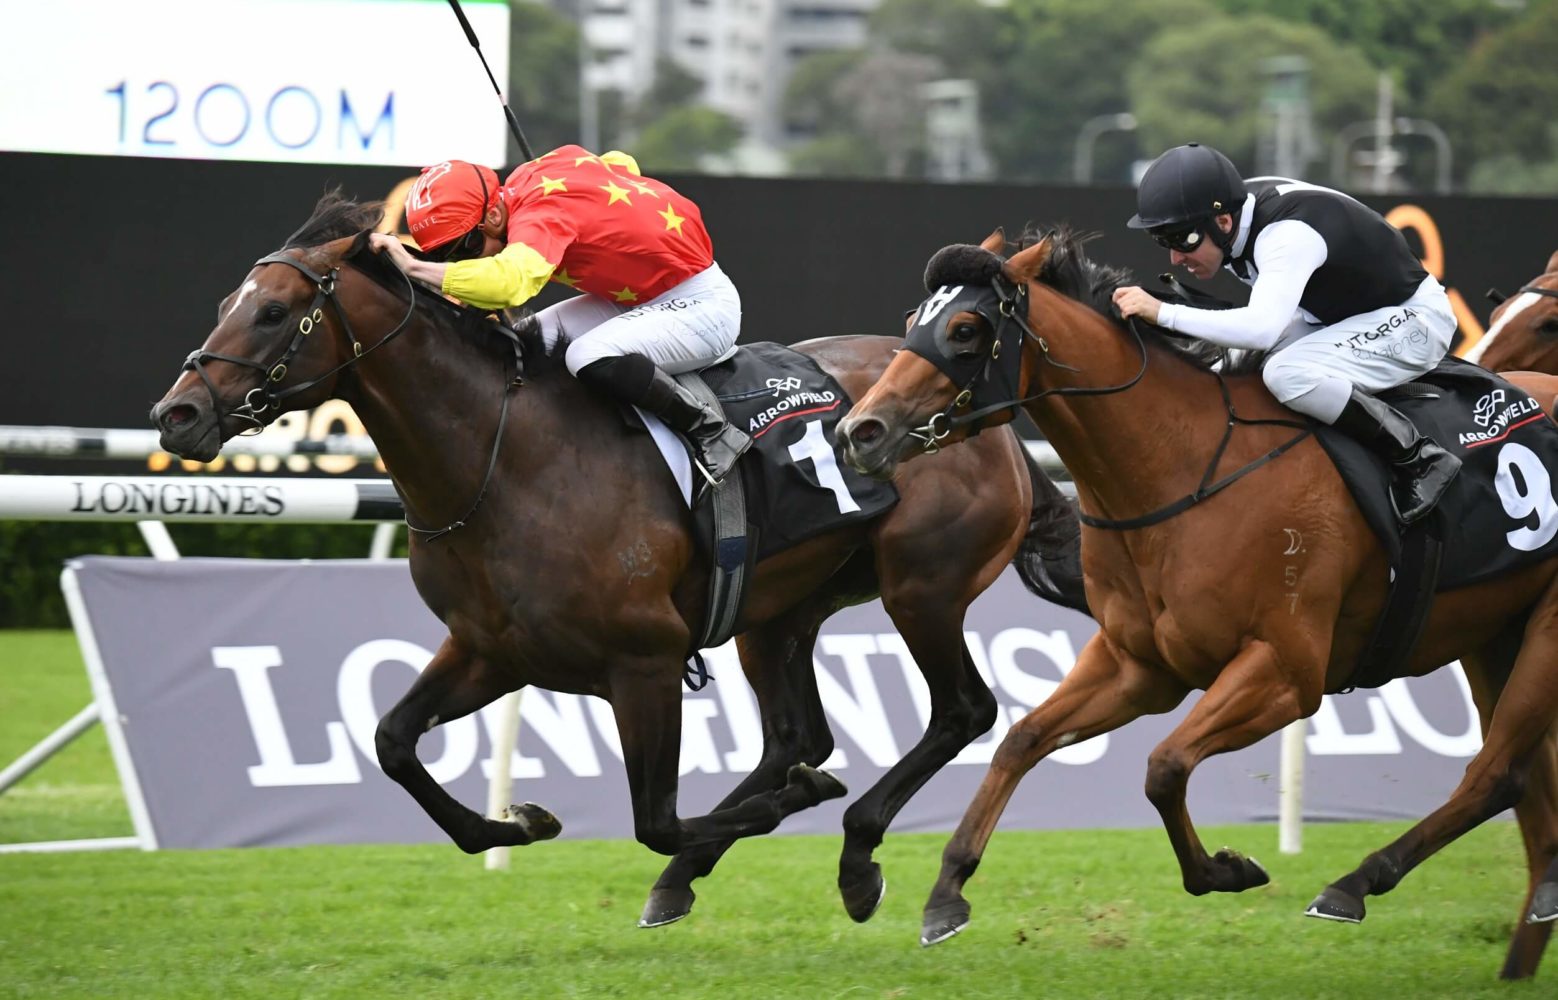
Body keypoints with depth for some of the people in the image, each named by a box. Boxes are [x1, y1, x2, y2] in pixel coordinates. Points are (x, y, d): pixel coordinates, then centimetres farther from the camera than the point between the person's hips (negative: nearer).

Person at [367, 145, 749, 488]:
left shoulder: (539, 216, -28)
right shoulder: (535, 173, -3)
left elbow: (508, 280, -50)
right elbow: (621, 164, 16)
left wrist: (414, 268, -47)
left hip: (703, 304, -10)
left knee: (589, 357, -33)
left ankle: (711, 430, -15)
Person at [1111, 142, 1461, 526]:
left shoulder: (1287, 236, -34)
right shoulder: (1232, 209, -8)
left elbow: (1262, 329, -48)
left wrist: (1163, 313, -48)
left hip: (1411, 318, -9)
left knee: (1286, 374, -33)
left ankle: (1418, 460, -22)